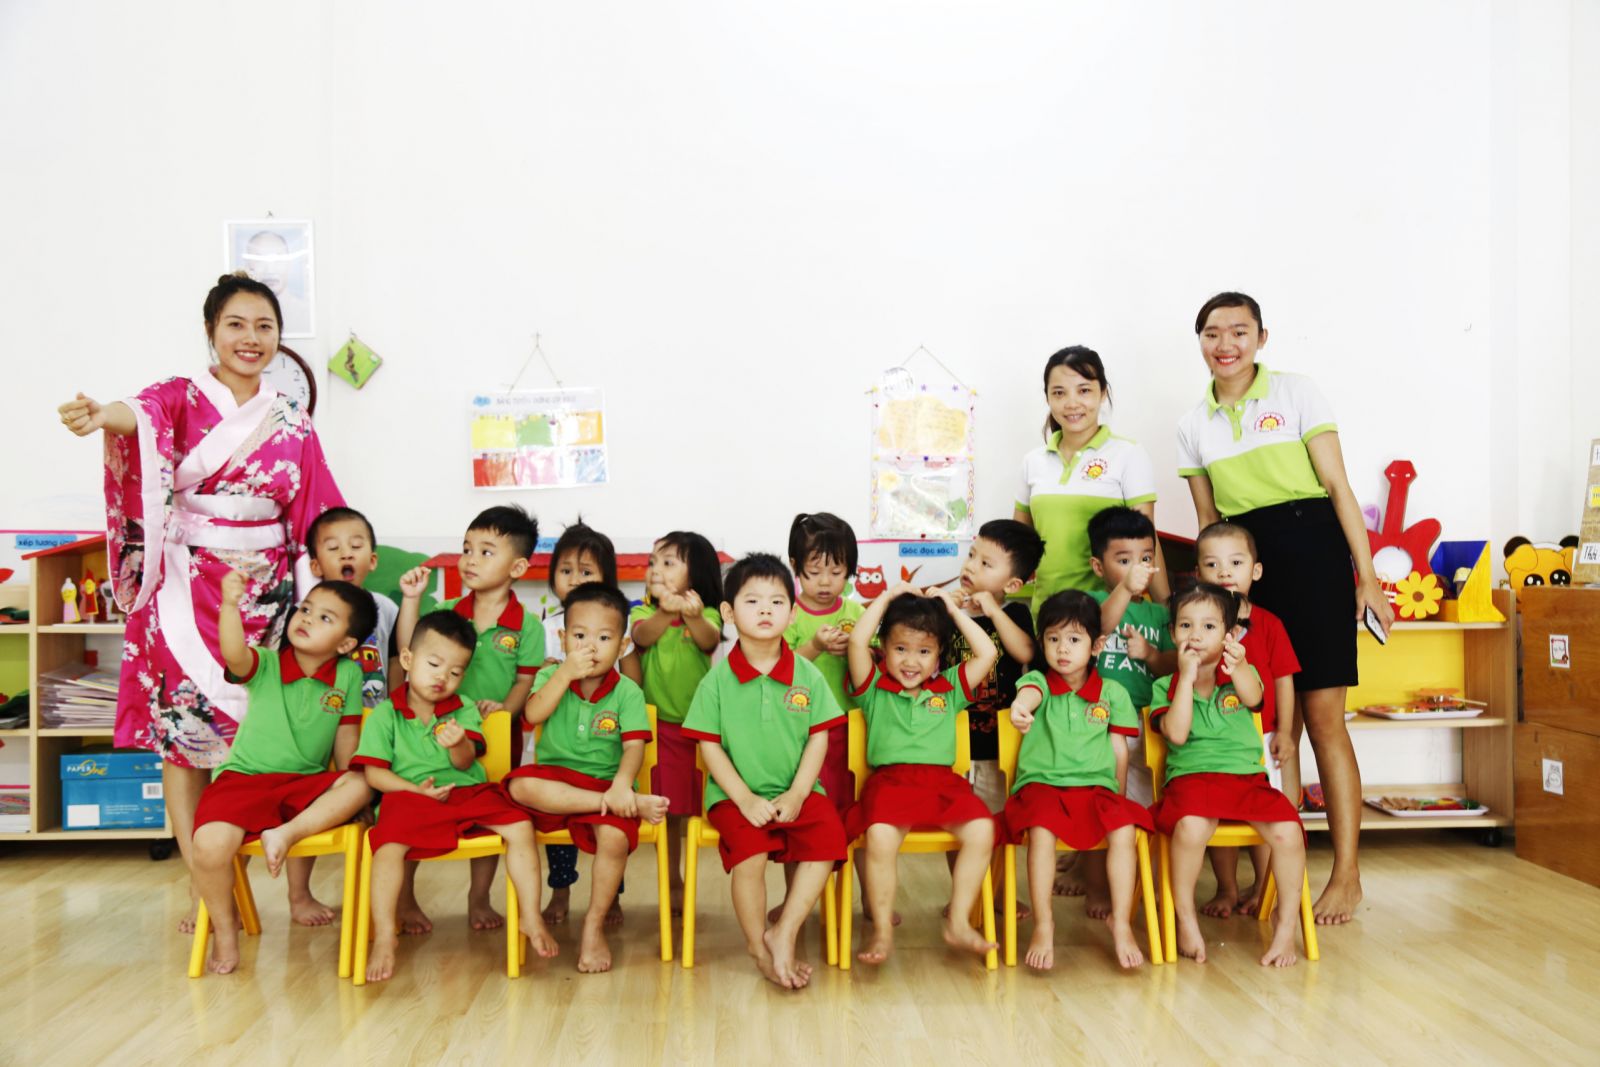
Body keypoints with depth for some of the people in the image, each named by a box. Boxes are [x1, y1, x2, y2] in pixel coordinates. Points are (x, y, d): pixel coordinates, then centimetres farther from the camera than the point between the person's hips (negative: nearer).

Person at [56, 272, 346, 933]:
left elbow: (318, 519, 12)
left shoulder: (292, 423, 10)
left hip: (266, 594, 2)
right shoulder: (180, 399, 0)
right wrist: (99, 415, -46)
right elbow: (140, 417, -24)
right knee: (182, 729, -1)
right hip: (189, 593, -2)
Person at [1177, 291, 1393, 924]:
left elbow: (1338, 486, -3)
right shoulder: (1194, 426, 11)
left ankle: (1346, 875, 5)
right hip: (1244, 565, 4)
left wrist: (1368, 576, -7)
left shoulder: (1296, 393, 0)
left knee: (1323, 720, -4)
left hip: (1311, 552, -3)